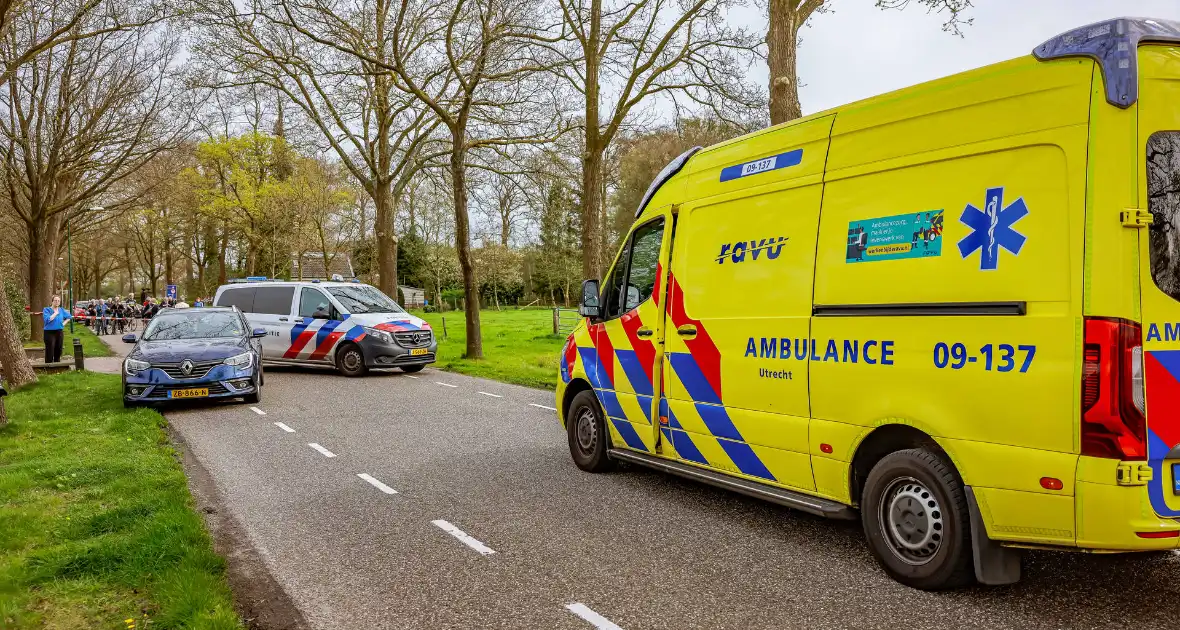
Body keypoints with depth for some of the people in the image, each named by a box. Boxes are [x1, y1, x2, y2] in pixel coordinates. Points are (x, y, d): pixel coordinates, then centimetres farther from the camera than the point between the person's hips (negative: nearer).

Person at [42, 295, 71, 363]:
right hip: (49, 332, -5)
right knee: (50, 352, -7)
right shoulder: (47, 310, -5)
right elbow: (47, 319, -21)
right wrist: (56, 313, -14)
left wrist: (64, 323, 9)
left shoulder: (61, 310, 9)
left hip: (59, 332, 5)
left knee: (58, 350, 10)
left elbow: (68, 316, 25)